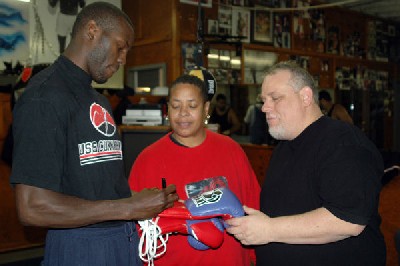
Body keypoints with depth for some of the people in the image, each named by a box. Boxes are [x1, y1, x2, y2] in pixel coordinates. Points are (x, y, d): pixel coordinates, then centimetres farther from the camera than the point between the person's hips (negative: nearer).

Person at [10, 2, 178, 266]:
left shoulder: (100, 101, 15)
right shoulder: (44, 96, -14)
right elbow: (32, 208, -21)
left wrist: (154, 205, -1)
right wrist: (129, 208, -18)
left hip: (126, 240, 8)